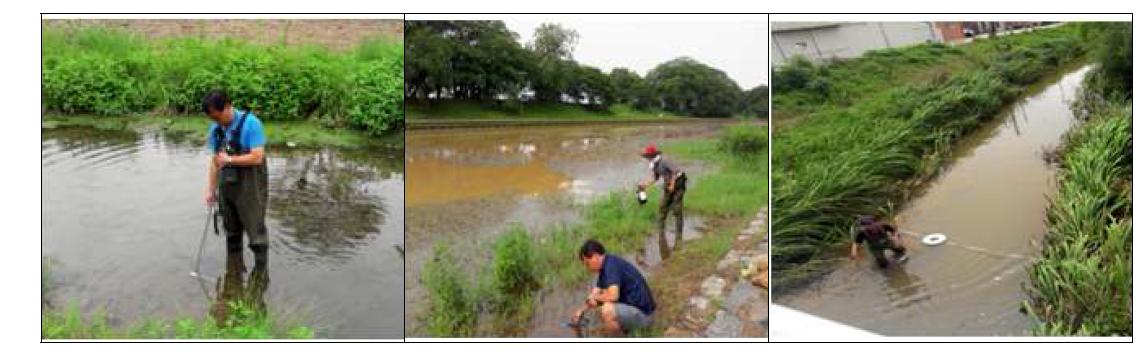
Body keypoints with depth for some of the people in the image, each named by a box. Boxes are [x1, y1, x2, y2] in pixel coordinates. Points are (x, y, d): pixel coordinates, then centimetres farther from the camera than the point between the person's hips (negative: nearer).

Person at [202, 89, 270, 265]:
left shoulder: (250, 123, -15)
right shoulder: (216, 128, 4)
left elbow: (257, 157, -20)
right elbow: (215, 161, 9)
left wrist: (229, 159, -13)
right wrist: (211, 190, 8)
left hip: (249, 186, -6)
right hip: (226, 186, 6)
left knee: (255, 229, -3)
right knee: (231, 231, 16)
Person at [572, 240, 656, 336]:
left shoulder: (611, 265, -21)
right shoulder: (605, 267, 9)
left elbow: (613, 296, -31)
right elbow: (596, 292, 14)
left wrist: (595, 297, -12)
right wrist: (581, 310, 3)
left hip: (642, 313, -11)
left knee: (607, 310, -30)